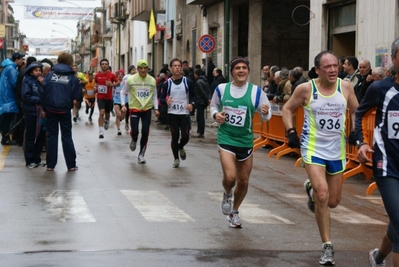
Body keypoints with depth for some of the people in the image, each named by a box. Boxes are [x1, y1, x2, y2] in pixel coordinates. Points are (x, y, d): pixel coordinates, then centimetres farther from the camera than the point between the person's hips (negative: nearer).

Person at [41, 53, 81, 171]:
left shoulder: (50, 75, 0)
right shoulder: (72, 77, -3)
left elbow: (44, 92, -4)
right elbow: (76, 97, -5)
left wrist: (44, 108, 1)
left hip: (50, 109, 1)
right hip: (65, 110, -1)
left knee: (51, 136, 10)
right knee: (67, 137, 8)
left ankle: (50, 164, 10)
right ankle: (71, 164, 10)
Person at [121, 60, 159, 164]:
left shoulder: (152, 80, 1)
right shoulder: (131, 79, -7)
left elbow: (154, 96, 10)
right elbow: (123, 92, 4)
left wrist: (156, 108, 1)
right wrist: (123, 105, -7)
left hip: (147, 109, 2)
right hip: (134, 109, -2)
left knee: (145, 132, -2)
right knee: (134, 131, -10)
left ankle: (141, 154, 13)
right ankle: (134, 140, 29)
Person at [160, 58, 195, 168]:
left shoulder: (187, 82, 1)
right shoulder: (167, 84, 2)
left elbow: (194, 95, 8)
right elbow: (161, 99, 3)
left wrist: (192, 103, -12)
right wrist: (166, 101, -20)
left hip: (184, 113, 0)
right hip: (172, 114, 0)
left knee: (185, 136, -5)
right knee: (175, 136, -1)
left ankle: (181, 148, 30)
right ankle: (176, 159, 17)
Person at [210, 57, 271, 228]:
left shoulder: (256, 91, -6)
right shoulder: (221, 89, -3)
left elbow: (266, 116, 0)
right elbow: (214, 105, 15)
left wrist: (265, 113, -23)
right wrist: (215, 115, -7)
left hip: (246, 140, 2)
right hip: (226, 138, -2)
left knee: (243, 181, 12)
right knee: (230, 177, -21)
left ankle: (234, 212, 38)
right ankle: (227, 195, 16)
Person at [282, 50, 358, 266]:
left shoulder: (345, 87, -4)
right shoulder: (306, 89, -11)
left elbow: (356, 112, 10)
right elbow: (287, 109, 4)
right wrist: (291, 132, -9)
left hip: (337, 150, 4)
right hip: (313, 148, -4)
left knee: (333, 201, 13)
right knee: (322, 195, -20)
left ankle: (311, 189, 48)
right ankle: (327, 246, -6)